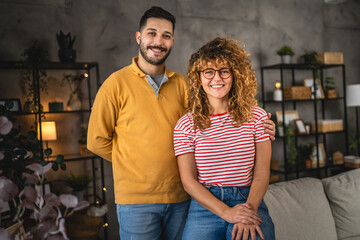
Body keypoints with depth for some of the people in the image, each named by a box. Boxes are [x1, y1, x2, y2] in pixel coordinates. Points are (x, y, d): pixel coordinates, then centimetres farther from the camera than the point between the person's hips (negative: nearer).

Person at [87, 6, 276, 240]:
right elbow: (97, 140, -1)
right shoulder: (117, 83, -4)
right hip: (136, 200, -3)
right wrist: (135, 162, 2)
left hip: (180, 197, 4)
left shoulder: (181, 84, 6)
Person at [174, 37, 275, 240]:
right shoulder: (186, 125, 2)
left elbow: (262, 174, 1)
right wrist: (226, 212, -14)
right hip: (205, 205, 1)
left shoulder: (256, 116, 5)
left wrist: (249, 208, -17)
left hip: (250, 202, 0)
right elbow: (188, 180, -3)